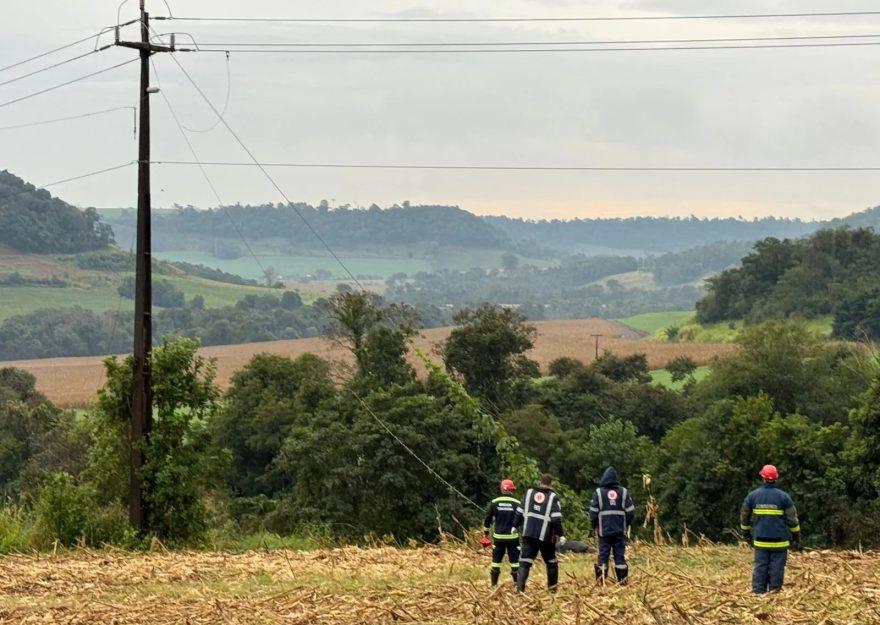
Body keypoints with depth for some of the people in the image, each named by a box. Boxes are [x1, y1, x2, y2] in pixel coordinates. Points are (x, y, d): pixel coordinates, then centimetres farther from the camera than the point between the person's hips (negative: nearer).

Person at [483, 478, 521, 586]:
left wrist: (485, 534, 13)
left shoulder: (494, 503, 1)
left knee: (496, 561, 8)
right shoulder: (517, 503, -4)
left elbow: (487, 520, 5)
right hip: (513, 537, -1)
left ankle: (494, 584, 10)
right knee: (515, 561, 4)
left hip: (498, 537, 1)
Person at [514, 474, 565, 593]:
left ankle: (520, 587, -16)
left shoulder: (529, 493, 7)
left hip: (528, 534, 2)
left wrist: (516, 526, 21)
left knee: (525, 562, -2)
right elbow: (556, 519, -10)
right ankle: (553, 588, 25)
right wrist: (561, 535, -7)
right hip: (546, 536, -2)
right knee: (551, 562, 17)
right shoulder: (553, 497, -3)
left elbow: (520, 512, 10)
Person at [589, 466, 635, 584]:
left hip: (604, 531, -1)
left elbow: (593, 512, -2)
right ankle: (622, 582, 3)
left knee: (603, 555, 3)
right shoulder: (623, 492, 2)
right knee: (620, 555, 5)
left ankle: (601, 582, 2)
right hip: (620, 531, 1)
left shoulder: (599, 492, -3)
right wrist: (626, 524, 18)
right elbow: (631, 512, 3)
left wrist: (594, 527, 12)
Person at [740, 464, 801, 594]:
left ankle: (758, 592, 1)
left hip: (760, 540, 2)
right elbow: (792, 518, 0)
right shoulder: (783, 496, -5)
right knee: (777, 568, 2)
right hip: (779, 540, -2)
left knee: (760, 567, 4)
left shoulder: (753, 495, 2)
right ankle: (774, 590, 2)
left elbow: (744, 516, 12)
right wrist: (796, 535, 12)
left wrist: (746, 532, 27)